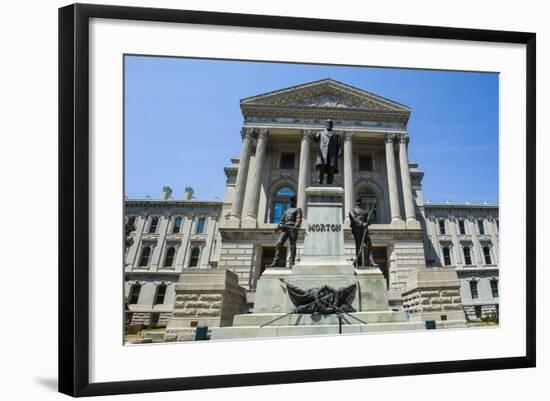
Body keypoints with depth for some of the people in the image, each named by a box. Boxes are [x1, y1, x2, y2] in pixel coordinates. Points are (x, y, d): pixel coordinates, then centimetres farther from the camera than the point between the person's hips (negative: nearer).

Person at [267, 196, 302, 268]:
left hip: (292, 229, -5)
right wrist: (278, 226, 4)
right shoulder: (286, 211, 30)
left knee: (292, 246, -9)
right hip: (285, 229, 5)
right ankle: (275, 262, -16)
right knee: (279, 243, -10)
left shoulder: (298, 209, 12)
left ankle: (291, 263, -11)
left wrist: (295, 227, -21)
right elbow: (282, 220, 24)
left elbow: (298, 219, -4)